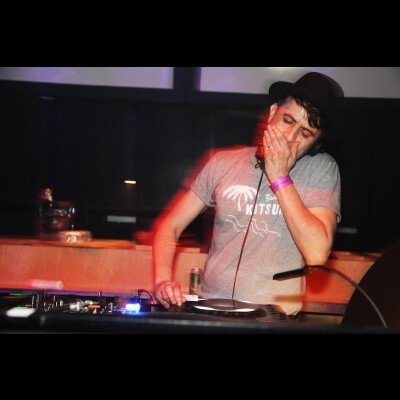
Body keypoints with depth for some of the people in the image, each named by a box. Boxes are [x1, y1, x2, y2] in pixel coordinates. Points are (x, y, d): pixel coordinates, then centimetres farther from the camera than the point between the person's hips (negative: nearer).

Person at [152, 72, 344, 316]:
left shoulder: (322, 169, -2)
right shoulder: (224, 162, 4)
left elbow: (317, 255, -14)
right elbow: (170, 226, 6)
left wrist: (280, 178, -13)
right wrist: (163, 280, -11)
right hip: (211, 310, 2)